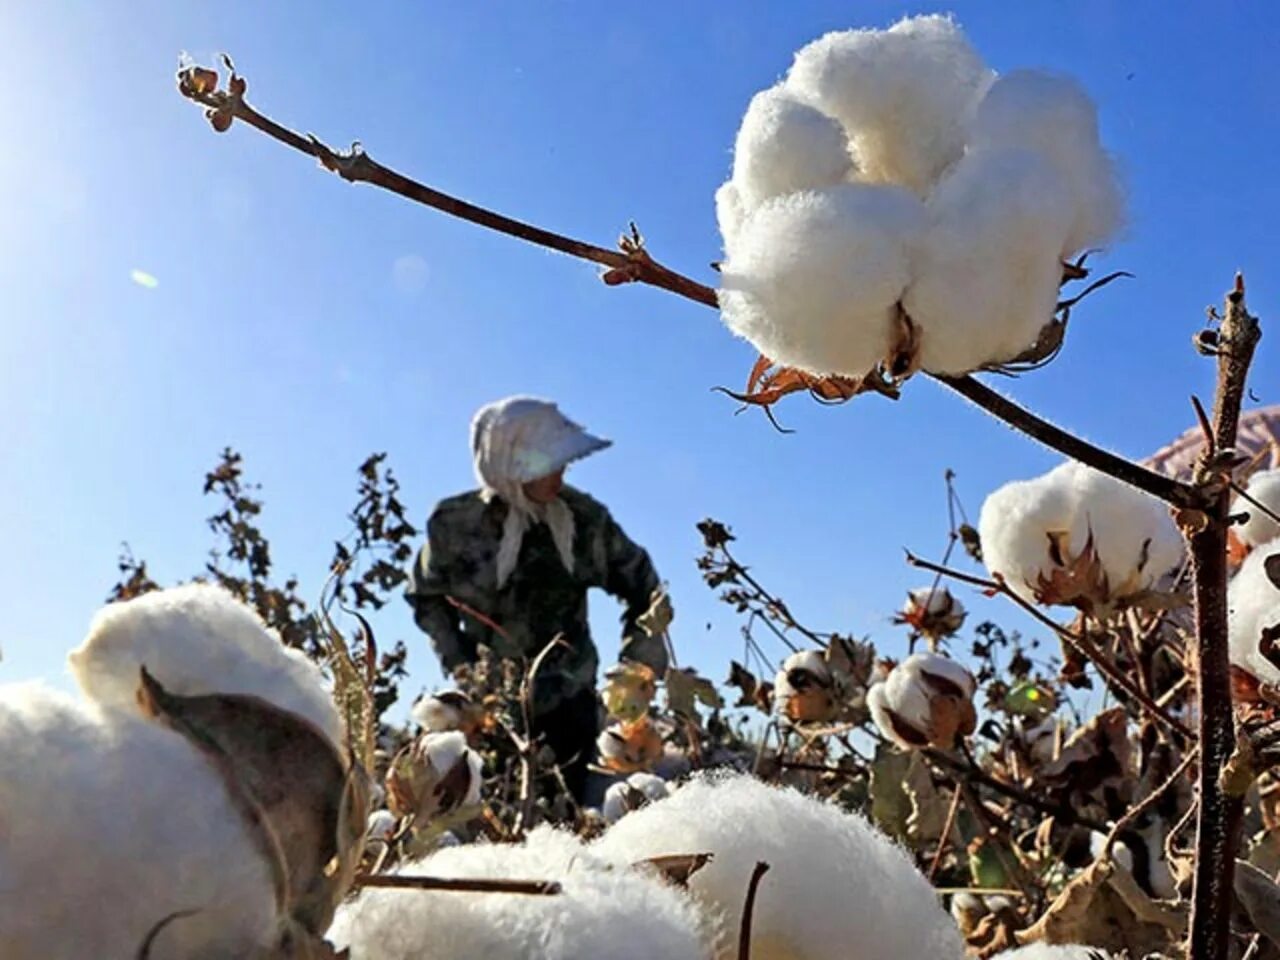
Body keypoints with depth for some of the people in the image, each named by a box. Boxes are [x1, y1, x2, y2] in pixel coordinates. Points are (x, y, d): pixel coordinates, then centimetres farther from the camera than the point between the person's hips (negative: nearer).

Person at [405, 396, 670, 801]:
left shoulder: (583, 517, -8)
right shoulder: (455, 523, -10)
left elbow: (638, 580, 5)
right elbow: (427, 595, 6)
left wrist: (641, 648, -5)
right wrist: (458, 660, -3)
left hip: (568, 697, 1)